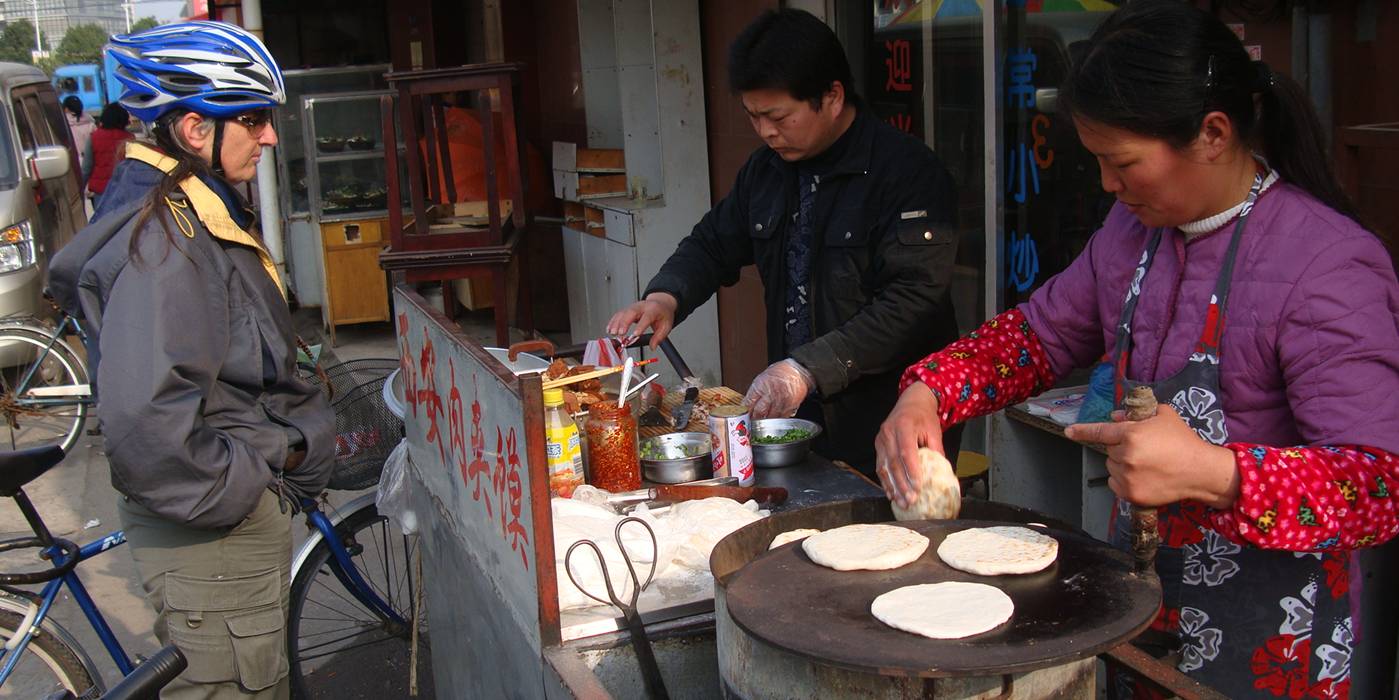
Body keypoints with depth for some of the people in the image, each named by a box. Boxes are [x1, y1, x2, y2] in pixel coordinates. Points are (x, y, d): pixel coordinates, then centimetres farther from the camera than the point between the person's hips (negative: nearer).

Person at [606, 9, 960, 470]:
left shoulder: (908, 173, -16)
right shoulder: (767, 167, 8)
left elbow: (915, 301, -24)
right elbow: (713, 244, 19)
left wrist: (808, 369, -29)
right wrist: (665, 297, -2)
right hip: (794, 415, 6)